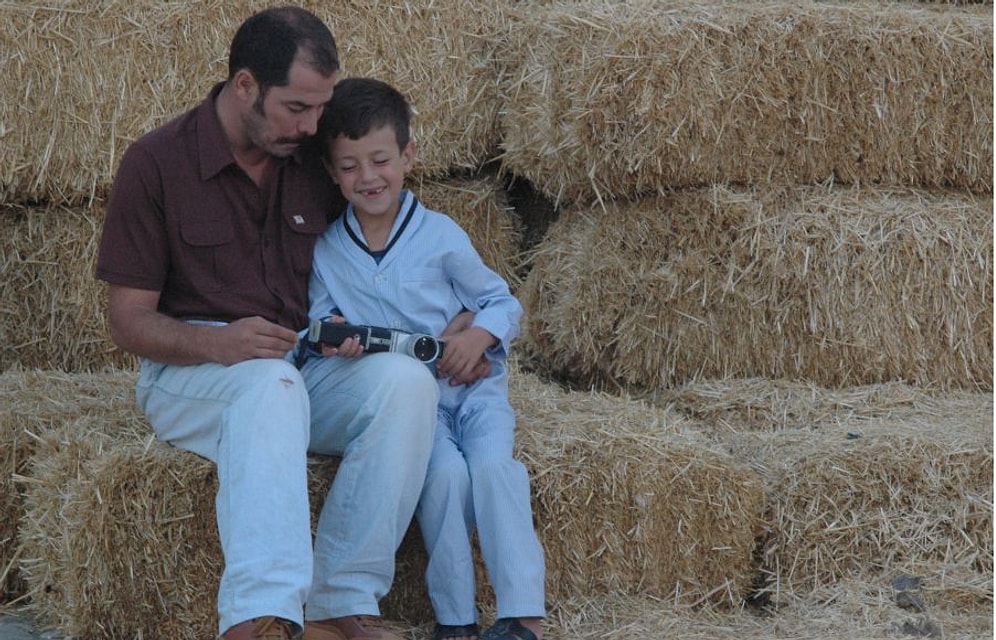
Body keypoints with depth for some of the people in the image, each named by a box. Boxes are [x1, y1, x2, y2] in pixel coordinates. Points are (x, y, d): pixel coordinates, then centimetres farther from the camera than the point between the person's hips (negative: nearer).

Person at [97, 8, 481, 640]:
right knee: (271, 383, -39)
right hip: (190, 373, -4)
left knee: (406, 380, -26)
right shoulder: (156, 163, -6)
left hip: (305, 369, 4)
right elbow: (129, 321, -5)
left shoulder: (315, 157, 6)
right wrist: (218, 342, -25)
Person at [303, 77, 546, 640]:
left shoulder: (440, 235, 1)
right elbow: (319, 316, 12)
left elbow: (504, 303, 6)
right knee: (445, 471, -29)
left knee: (492, 463, -28)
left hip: (470, 383, 0)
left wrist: (482, 335, -16)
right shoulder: (326, 251, 6)